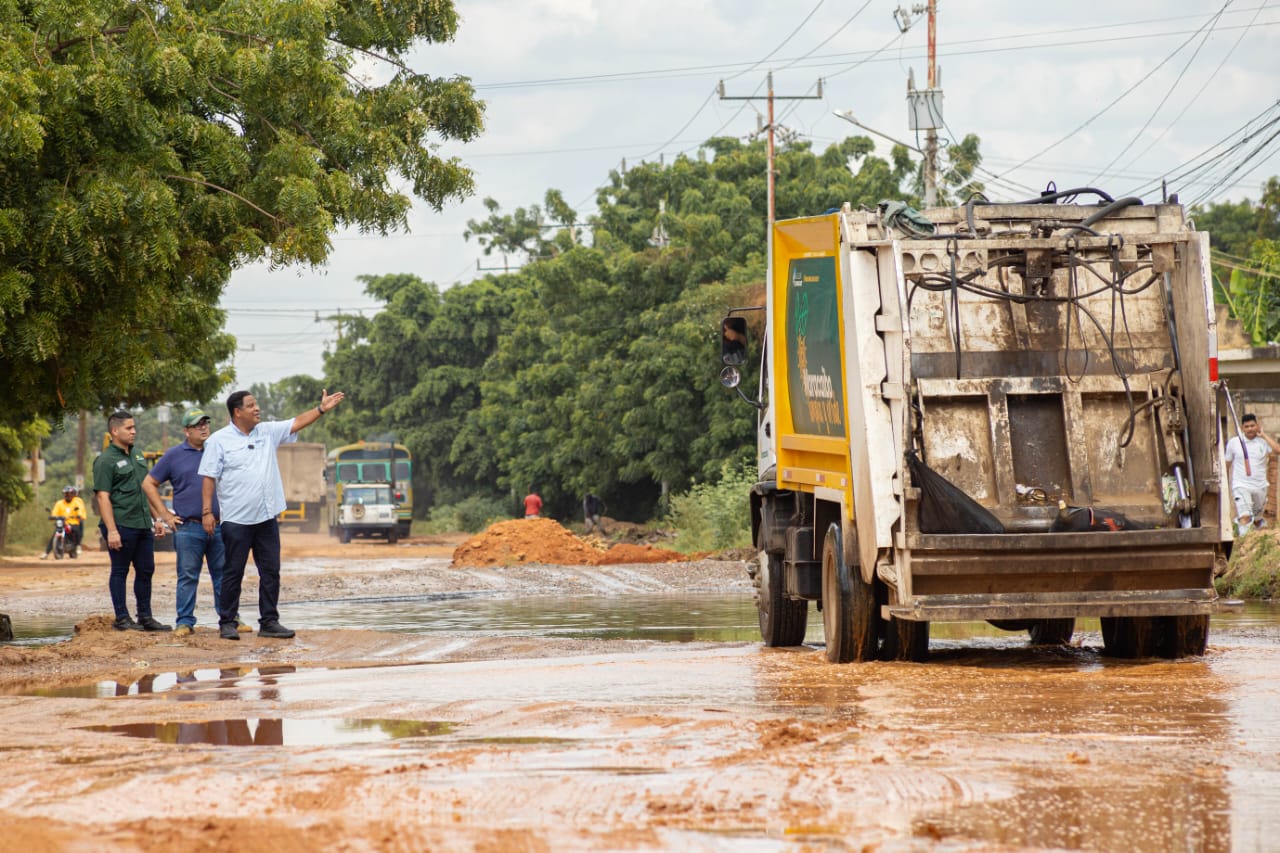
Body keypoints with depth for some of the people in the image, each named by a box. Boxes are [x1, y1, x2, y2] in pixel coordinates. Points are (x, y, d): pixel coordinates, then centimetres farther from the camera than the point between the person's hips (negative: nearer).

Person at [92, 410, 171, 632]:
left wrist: (155, 519, 21)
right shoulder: (106, 461, -8)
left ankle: (145, 617, 17)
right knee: (120, 572, 0)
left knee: (146, 571, 10)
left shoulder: (138, 457, 18)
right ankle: (121, 618, 5)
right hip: (121, 526, -8)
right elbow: (102, 497, -14)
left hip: (143, 525, 8)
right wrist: (111, 530, -20)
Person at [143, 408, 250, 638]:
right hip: (188, 528, -2)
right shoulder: (174, 455, 4)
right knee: (188, 576, -1)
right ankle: (185, 622, 4)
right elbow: (149, 484, 8)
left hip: (220, 526, 2)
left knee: (223, 575, 6)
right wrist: (164, 514, 1)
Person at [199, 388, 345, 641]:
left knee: (271, 572, 6)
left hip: (267, 517, 5)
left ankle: (269, 622, 13)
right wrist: (207, 512, -12)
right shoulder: (219, 440, -4)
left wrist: (321, 409, -3)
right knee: (233, 573, 0)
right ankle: (227, 622, 7)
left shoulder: (268, 432, 11)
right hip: (236, 520, -5)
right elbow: (209, 477, -6)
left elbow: (297, 423, 10)